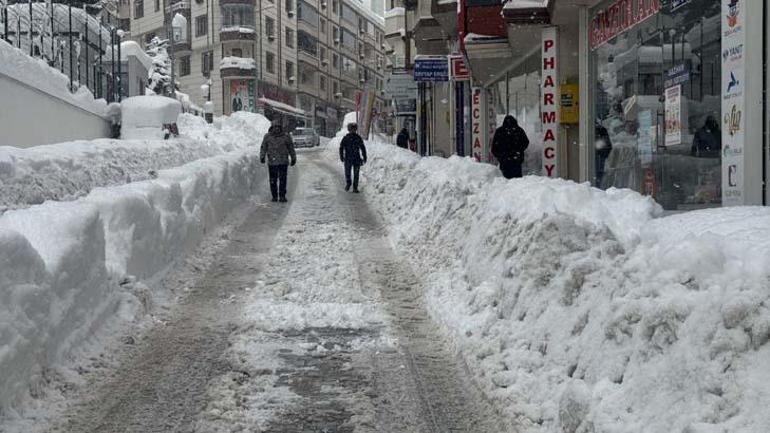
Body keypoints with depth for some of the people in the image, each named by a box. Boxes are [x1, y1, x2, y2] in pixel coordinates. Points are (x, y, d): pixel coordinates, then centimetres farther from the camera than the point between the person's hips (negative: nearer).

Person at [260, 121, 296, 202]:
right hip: (272, 162, 1)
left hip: (283, 162, -1)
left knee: (282, 179, -7)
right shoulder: (267, 137, 5)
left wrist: (293, 158, 17)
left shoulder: (286, 137, 4)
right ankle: (274, 196, 12)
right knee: (273, 180, 2)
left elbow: (291, 148, 13)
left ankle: (282, 196, -3)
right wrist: (262, 157, -7)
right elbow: (263, 148, 6)